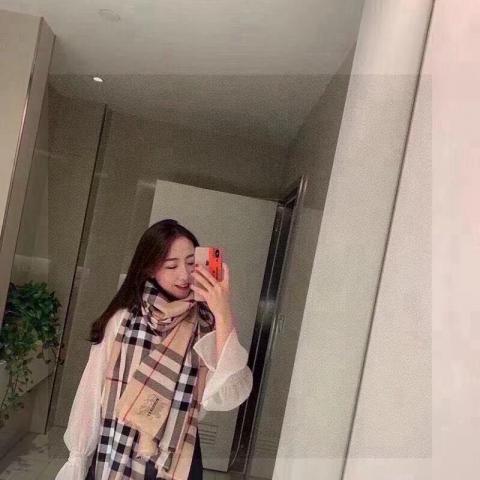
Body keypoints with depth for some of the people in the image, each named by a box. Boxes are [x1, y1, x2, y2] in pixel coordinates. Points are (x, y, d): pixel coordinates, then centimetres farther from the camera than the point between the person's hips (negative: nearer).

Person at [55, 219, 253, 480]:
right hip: (111, 458, 1)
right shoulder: (122, 318, -9)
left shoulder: (209, 325, -12)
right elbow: (92, 390, -2)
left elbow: (226, 397, -23)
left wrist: (224, 314, -30)